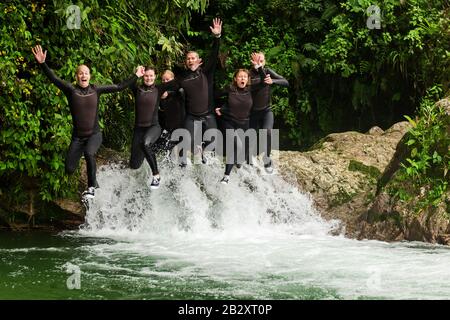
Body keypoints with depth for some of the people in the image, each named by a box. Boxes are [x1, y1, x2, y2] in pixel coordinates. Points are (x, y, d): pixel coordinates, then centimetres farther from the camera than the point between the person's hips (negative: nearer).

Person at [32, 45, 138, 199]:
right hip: (78, 136, 1)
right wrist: (42, 64, -31)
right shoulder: (71, 89, -5)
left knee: (89, 153, -33)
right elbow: (53, 78, -17)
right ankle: (93, 180, 27)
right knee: (69, 169, -5)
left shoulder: (96, 89, -1)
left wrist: (136, 76, 6)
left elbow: (119, 87, 6)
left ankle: (91, 187, -16)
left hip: (94, 134, -1)